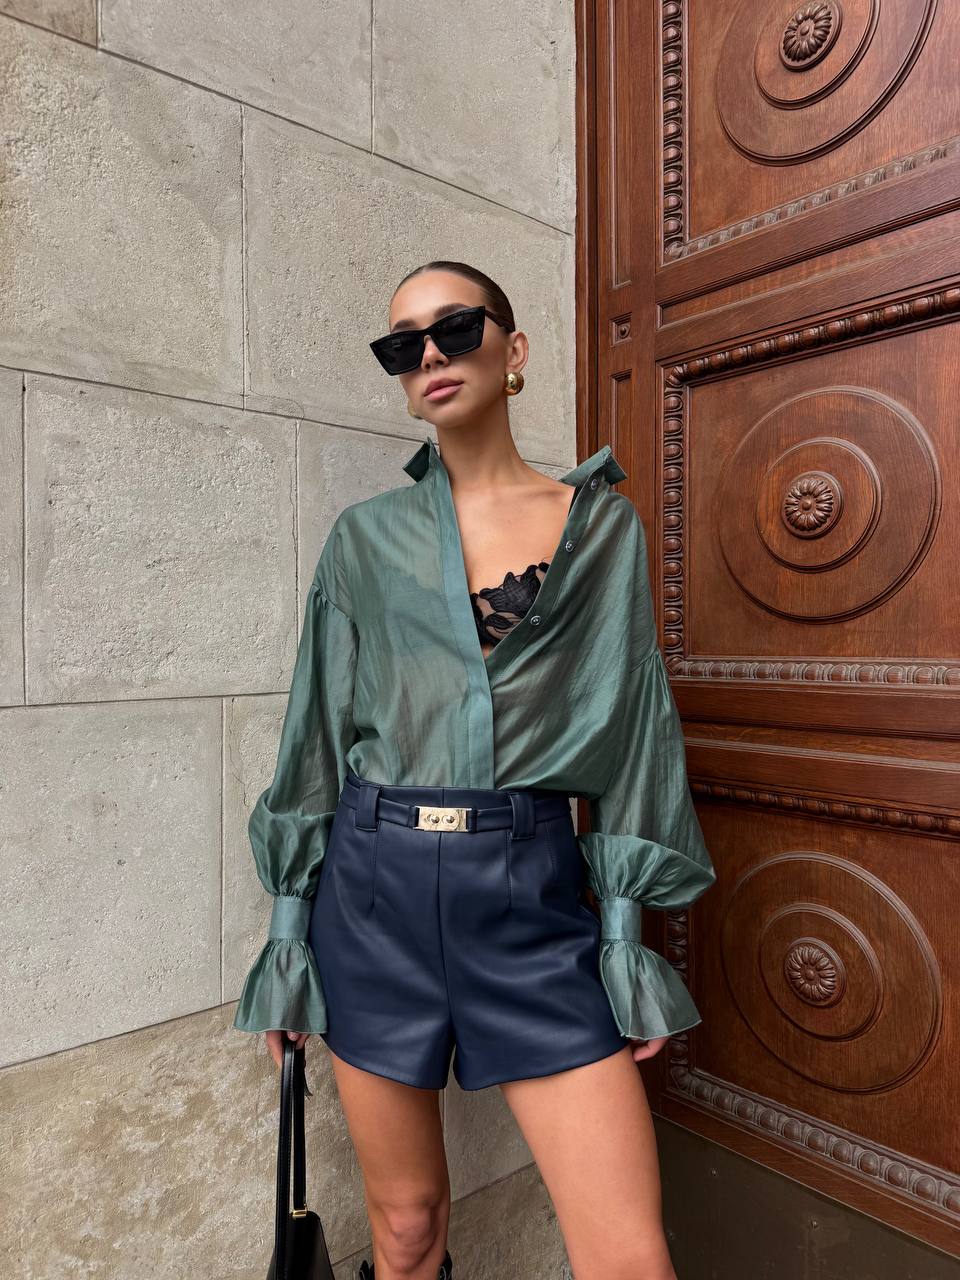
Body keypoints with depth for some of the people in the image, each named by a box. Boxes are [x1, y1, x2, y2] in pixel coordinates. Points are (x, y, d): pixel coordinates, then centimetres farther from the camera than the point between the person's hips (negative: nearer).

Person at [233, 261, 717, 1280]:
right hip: (375, 884, 1)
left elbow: (628, 726, 4)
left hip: (534, 888, -1)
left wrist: (625, 932, 1)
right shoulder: (366, 536, 7)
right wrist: (287, 928, 6)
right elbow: (319, 733, 7)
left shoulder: (603, 525, 5)